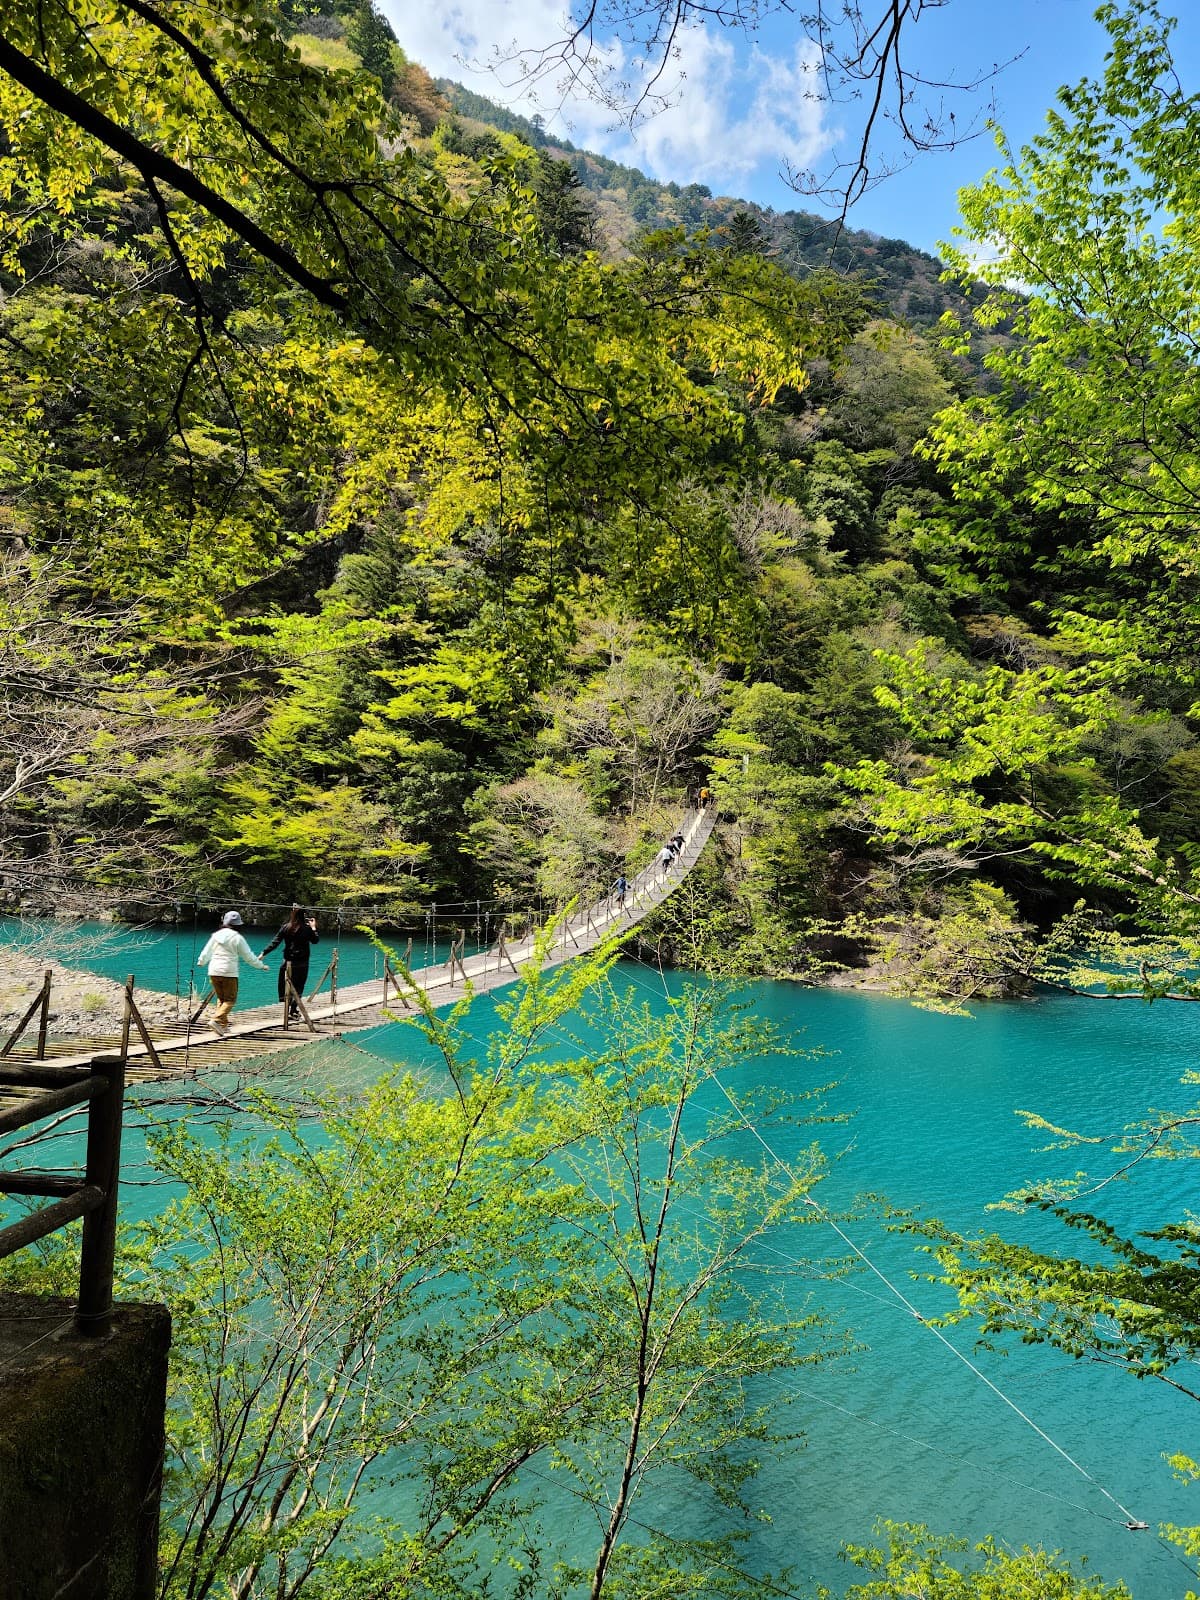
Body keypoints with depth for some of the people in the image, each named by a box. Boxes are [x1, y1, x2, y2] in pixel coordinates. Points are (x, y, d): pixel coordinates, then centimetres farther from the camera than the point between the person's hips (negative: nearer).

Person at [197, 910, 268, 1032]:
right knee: (230, 999, 1)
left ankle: (223, 1024, 16)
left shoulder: (216, 935, 7)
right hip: (229, 972, -5)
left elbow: (207, 951, 19)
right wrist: (261, 965, 13)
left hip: (214, 971, 5)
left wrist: (201, 962, 40)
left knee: (221, 998, 17)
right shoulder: (237, 938, -6)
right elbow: (248, 956, -1)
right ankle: (217, 1020, -18)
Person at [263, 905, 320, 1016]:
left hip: (288, 961, 2)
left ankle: (288, 1010, 13)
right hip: (301, 963, -2)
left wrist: (264, 953, -1)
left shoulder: (286, 927, -3)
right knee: (298, 987, 6)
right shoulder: (306, 928, -9)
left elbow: (275, 942, -5)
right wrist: (313, 928, 12)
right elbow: (316, 940, 4)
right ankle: (293, 1010, 2)